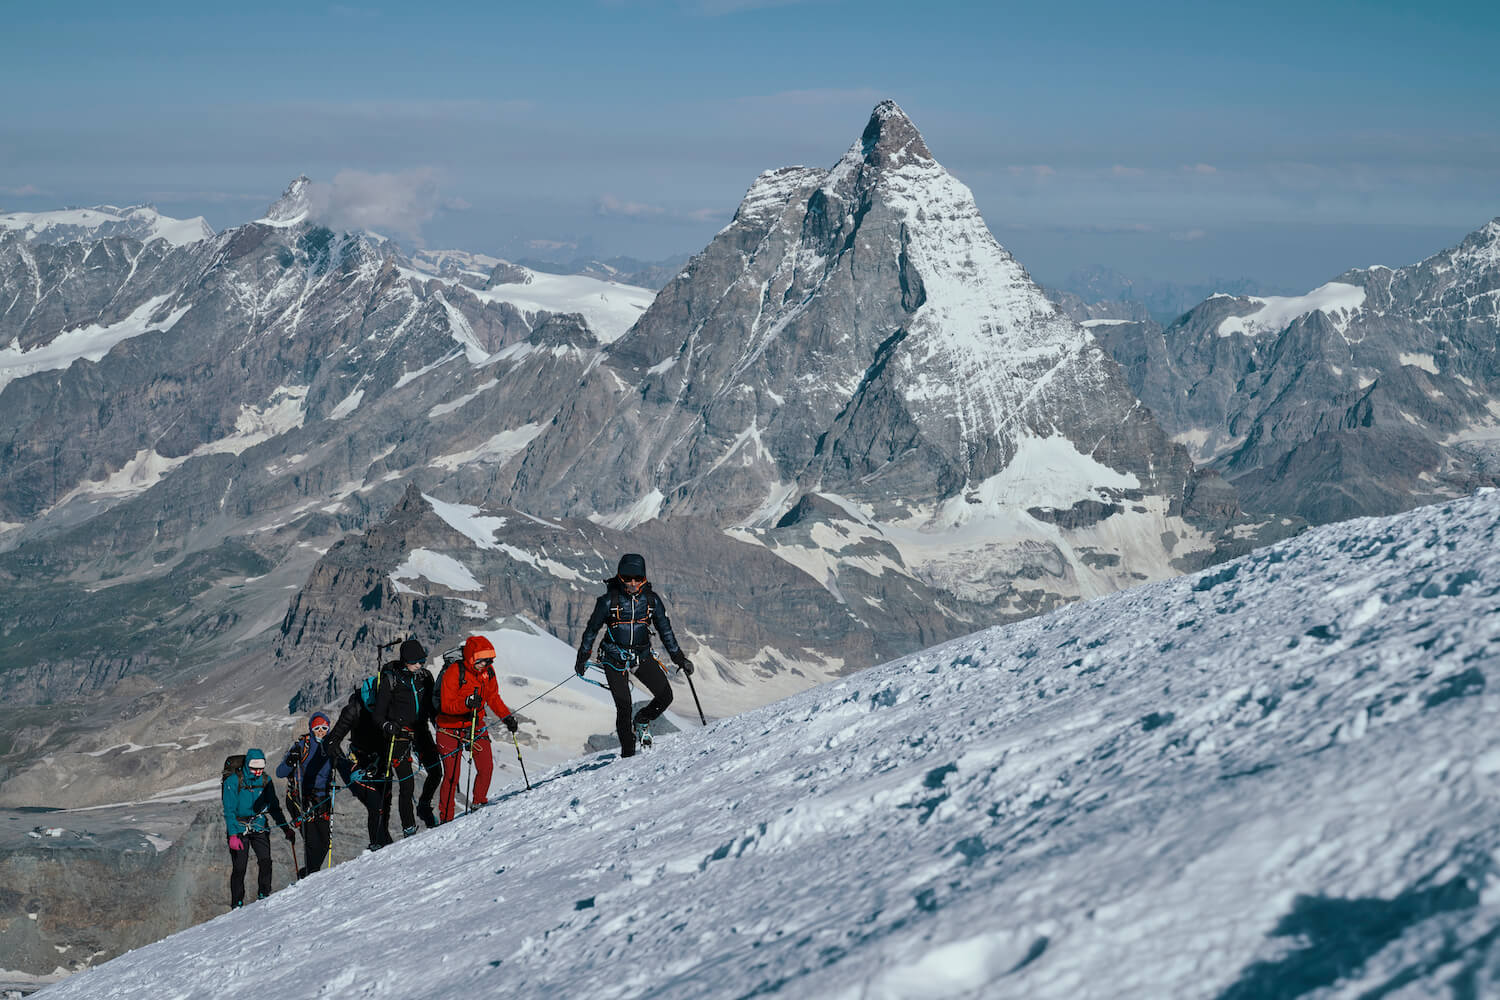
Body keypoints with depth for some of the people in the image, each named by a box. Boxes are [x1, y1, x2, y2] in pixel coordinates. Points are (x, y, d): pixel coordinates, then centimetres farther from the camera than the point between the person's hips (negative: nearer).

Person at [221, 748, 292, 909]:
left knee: (265, 861, -14)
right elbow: (229, 811, -11)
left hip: (259, 827, 3)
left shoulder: (265, 781, 3)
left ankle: (264, 896, -2)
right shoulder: (233, 781, -10)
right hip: (238, 829, -3)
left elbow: (274, 807, 10)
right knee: (239, 868, -5)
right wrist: (233, 835, -20)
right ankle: (237, 904, 7)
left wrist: (286, 829, 3)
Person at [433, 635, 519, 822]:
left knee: (486, 767, -4)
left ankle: (479, 801, 20)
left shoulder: (488, 671, -3)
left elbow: (493, 698, 10)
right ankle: (446, 817, 7)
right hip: (451, 728, -5)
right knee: (452, 775, -5)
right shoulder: (453, 673, -22)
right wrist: (467, 703, -40)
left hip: (476, 724, 5)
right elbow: (446, 705, -23)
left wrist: (506, 717, -2)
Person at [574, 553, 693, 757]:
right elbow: (591, 629, 1)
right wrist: (582, 660, 6)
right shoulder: (609, 600, -12)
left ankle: (642, 721, 22)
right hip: (615, 658, -3)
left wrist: (679, 658, 7)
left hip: (642, 655, 3)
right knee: (624, 707, -9)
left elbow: (665, 630, 7)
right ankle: (628, 753, 6)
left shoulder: (651, 600, -4)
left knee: (665, 696, -8)